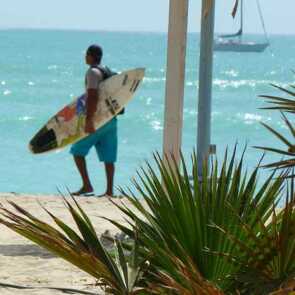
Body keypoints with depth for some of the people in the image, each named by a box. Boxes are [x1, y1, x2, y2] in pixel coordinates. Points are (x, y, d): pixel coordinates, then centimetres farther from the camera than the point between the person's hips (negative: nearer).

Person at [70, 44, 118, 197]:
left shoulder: (92, 72, -10)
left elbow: (93, 96, -21)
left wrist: (89, 120, -26)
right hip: (111, 119, 8)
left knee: (77, 150, 2)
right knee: (108, 156, 6)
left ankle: (87, 186, -5)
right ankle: (109, 190, 3)